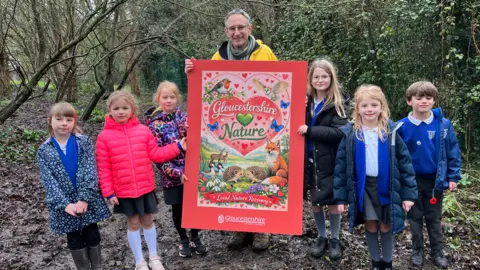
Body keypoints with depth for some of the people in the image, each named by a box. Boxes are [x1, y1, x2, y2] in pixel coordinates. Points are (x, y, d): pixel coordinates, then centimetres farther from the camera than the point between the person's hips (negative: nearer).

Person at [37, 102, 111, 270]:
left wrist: (84, 198, -21)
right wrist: (65, 204, -18)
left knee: (92, 236, 11)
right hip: (64, 205, 1)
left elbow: (89, 171, -11)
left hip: (88, 201, 0)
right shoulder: (44, 151, -1)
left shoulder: (84, 142, -3)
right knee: (74, 241, 13)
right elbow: (49, 181, -8)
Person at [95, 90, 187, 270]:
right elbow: (103, 168, -5)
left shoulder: (143, 130, -3)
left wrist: (178, 147, -6)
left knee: (148, 221, 15)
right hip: (124, 191, -1)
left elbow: (155, 154, 2)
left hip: (146, 187, 1)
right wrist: (108, 192, -7)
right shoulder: (104, 136, -7)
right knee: (133, 223, 11)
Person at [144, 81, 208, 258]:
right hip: (172, 175, -3)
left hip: (191, 170, 3)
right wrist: (177, 173, -17)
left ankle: (195, 239, 30)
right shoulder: (154, 124, -8)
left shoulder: (183, 116, 2)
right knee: (178, 207, 11)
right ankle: (184, 241, 30)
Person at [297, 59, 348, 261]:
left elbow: (339, 132, -19)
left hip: (329, 162, -3)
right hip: (310, 160, 4)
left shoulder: (337, 103, -8)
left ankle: (335, 239, 27)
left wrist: (309, 131, -24)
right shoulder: (306, 101, 3)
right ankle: (321, 238, 32)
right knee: (315, 202, 14)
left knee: (333, 202, 8)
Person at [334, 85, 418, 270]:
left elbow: (404, 162, -2)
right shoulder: (349, 133, -6)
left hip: (387, 186, 0)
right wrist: (341, 196, -3)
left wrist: (409, 193, -5)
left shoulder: (391, 130, -6)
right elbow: (341, 166, -2)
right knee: (371, 227, 12)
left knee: (386, 227, 10)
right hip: (363, 186, 0)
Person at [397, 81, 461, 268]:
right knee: (415, 218, 14)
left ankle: (437, 251, 30)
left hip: (436, 180, 1)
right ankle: (417, 251, 29)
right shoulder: (402, 127, -13)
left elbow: (453, 152, -2)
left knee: (434, 218, 15)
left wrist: (453, 177, -3)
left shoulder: (443, 125, -9)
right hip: (412, 181, -1)